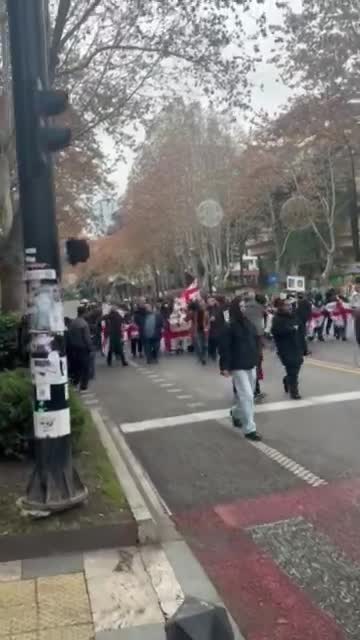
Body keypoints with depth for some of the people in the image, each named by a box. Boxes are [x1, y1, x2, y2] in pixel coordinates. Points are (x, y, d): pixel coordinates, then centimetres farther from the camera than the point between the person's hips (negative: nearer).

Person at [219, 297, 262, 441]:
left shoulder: (250, 325, 5)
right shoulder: (230, 327, -15)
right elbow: (224, 348, -15)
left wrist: (256, 360, 12)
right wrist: (225, 367, -17)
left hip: (251, 365, 7)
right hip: (238, 367, -7)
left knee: (247, 395, 17)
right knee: (247, 396, -8)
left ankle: (236, 413, 45)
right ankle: (250, 429, -2)